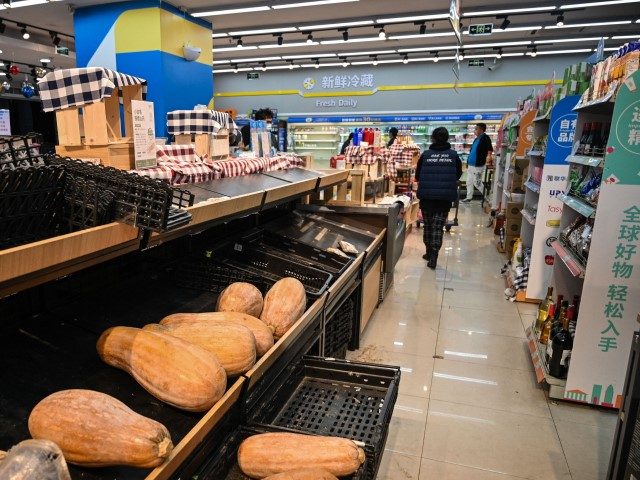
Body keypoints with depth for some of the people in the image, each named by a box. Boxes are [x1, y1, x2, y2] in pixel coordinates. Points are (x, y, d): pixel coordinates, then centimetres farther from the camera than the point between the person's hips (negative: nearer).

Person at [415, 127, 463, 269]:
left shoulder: (425, 154, -2)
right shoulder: (454, 155, 1)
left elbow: (417, 176, 7)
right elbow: (458, 174, 14)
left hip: (426, 196, 0)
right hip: (445, 197, 0)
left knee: (428, 225, 16)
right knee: (438, 226, 3)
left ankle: (429, 252, 27)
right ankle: (433, 257, -6)